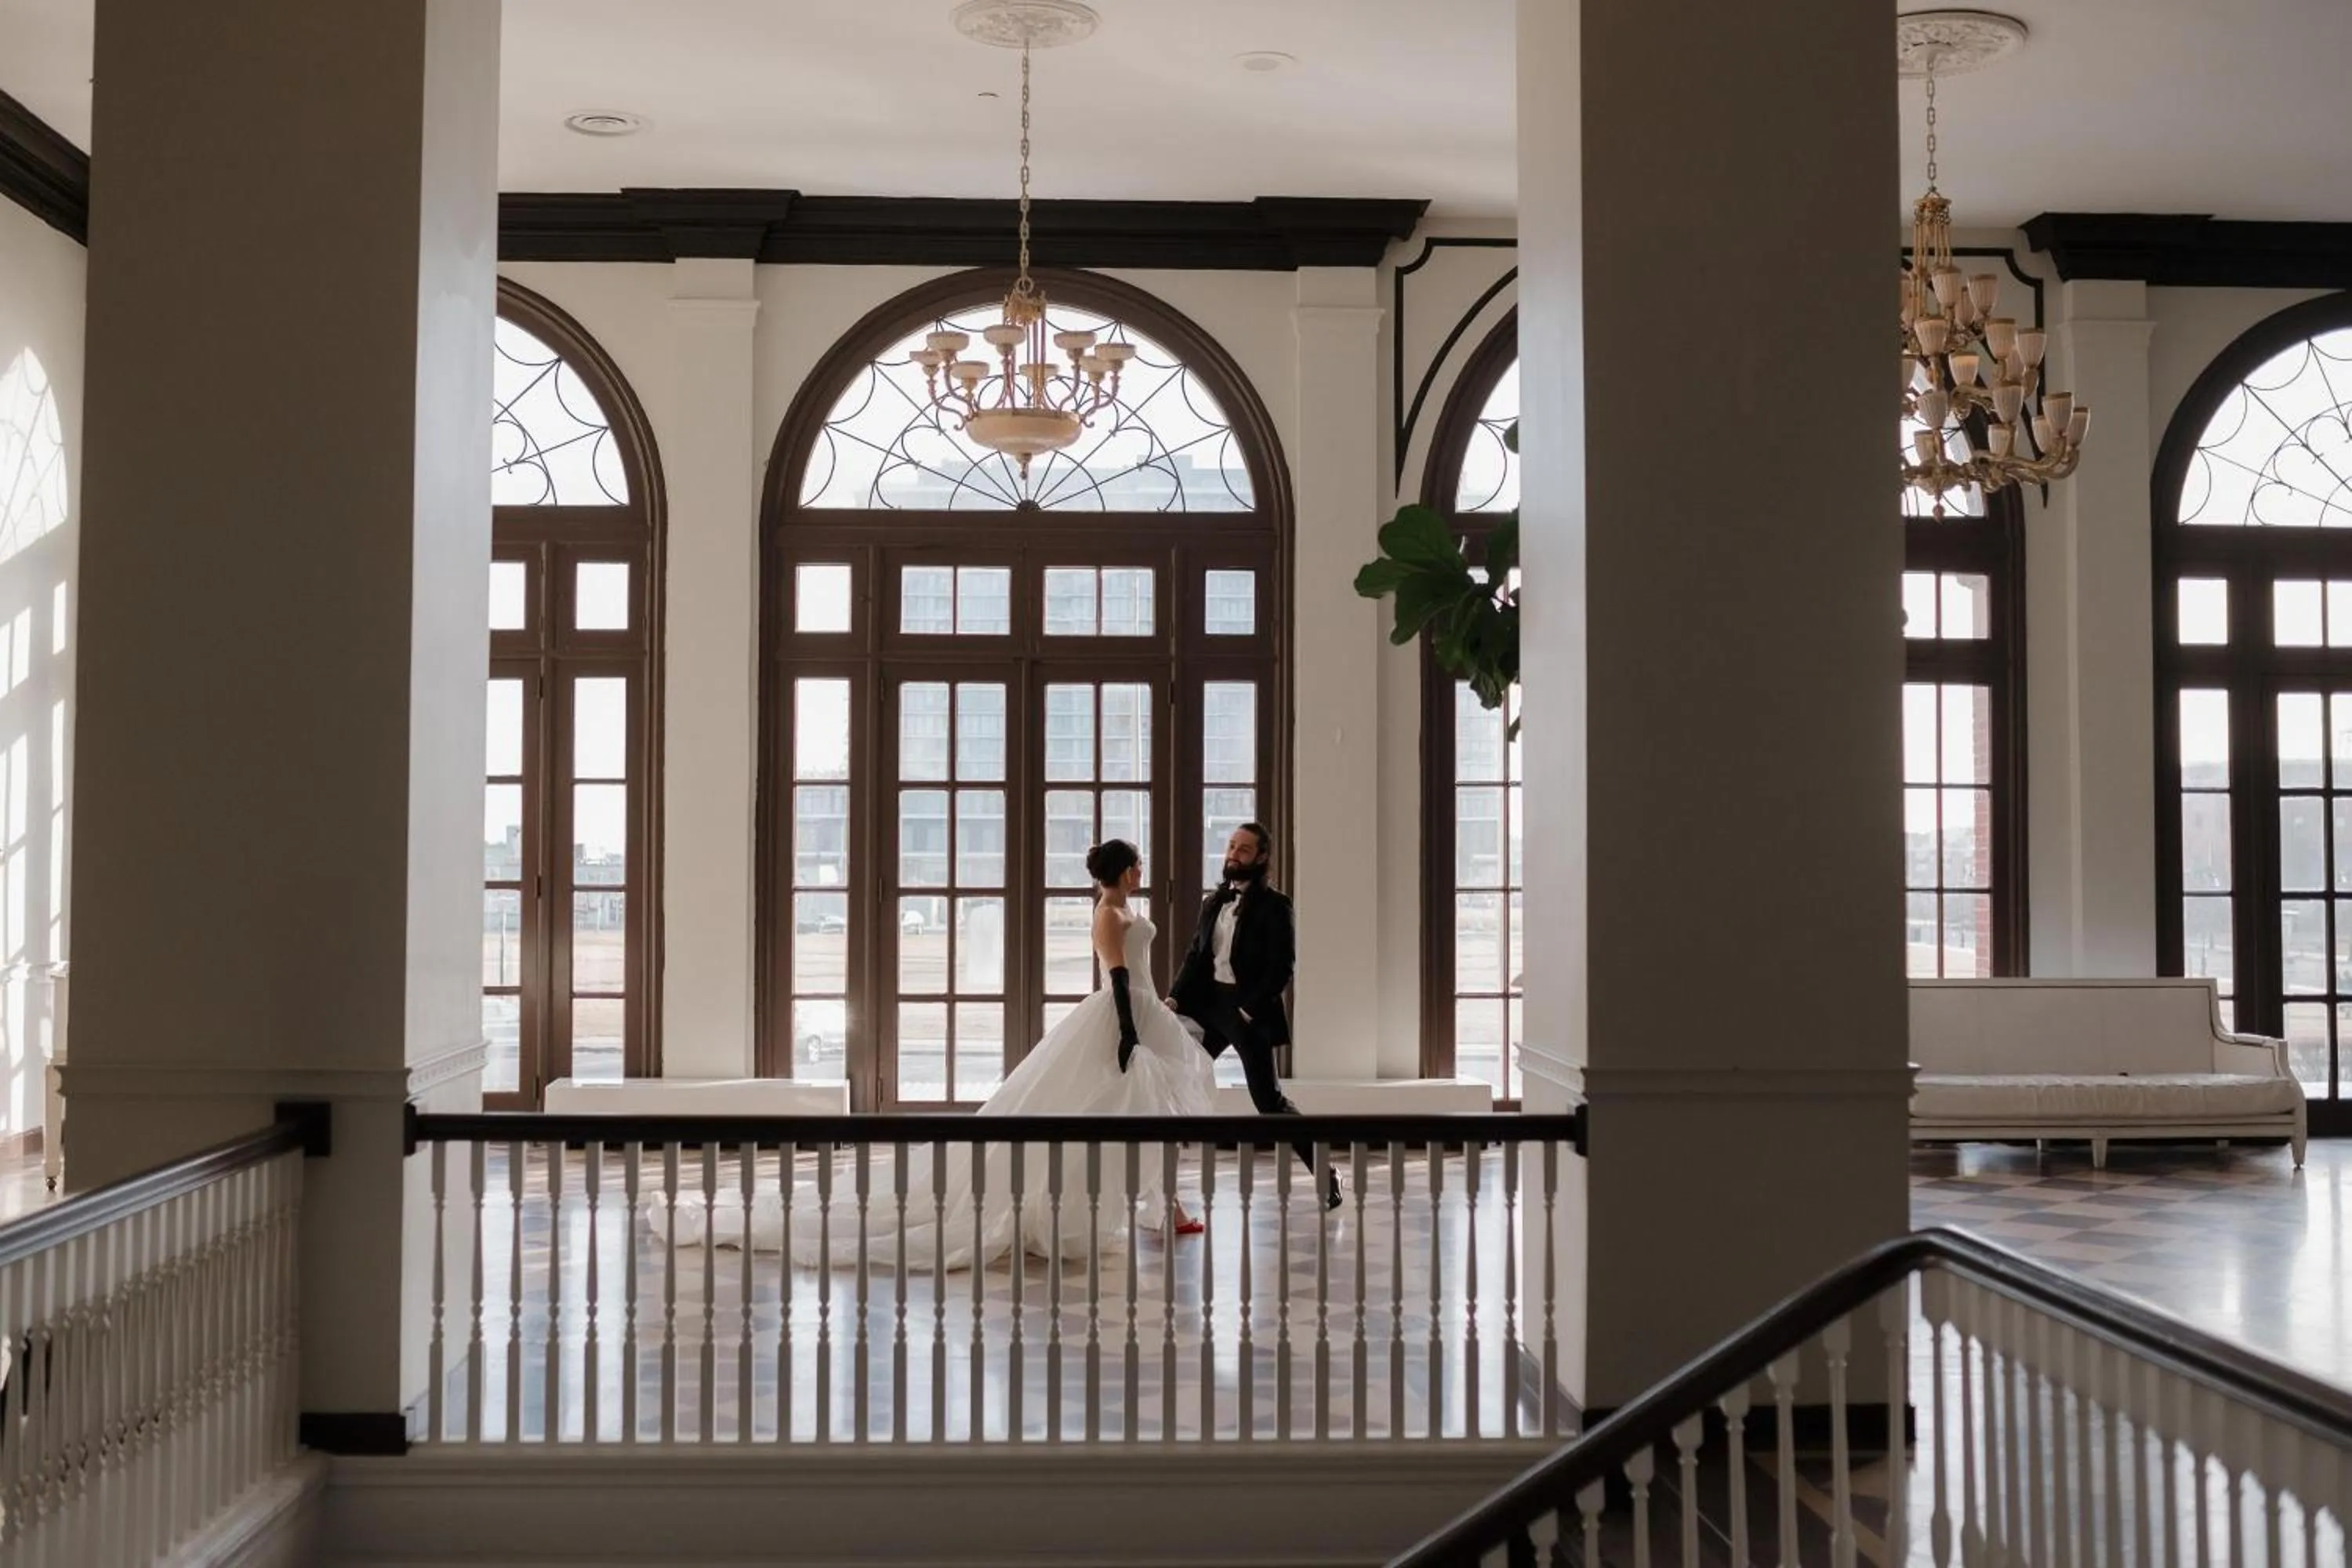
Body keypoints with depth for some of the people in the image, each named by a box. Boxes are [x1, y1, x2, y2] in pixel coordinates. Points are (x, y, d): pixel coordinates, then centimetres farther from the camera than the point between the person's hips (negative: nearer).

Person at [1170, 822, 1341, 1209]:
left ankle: (1326, 1174, 8)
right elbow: (1196, 955, 12)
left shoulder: (1274, 907, -8)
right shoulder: (1214, 902, 12)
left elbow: (1282, 968, -13)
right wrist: (1176, 997, -2)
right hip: (1209, 1003, 7)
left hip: (1250, 1011, -6)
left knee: (1269, 1099, -4)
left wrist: (1249, 1010, -18)